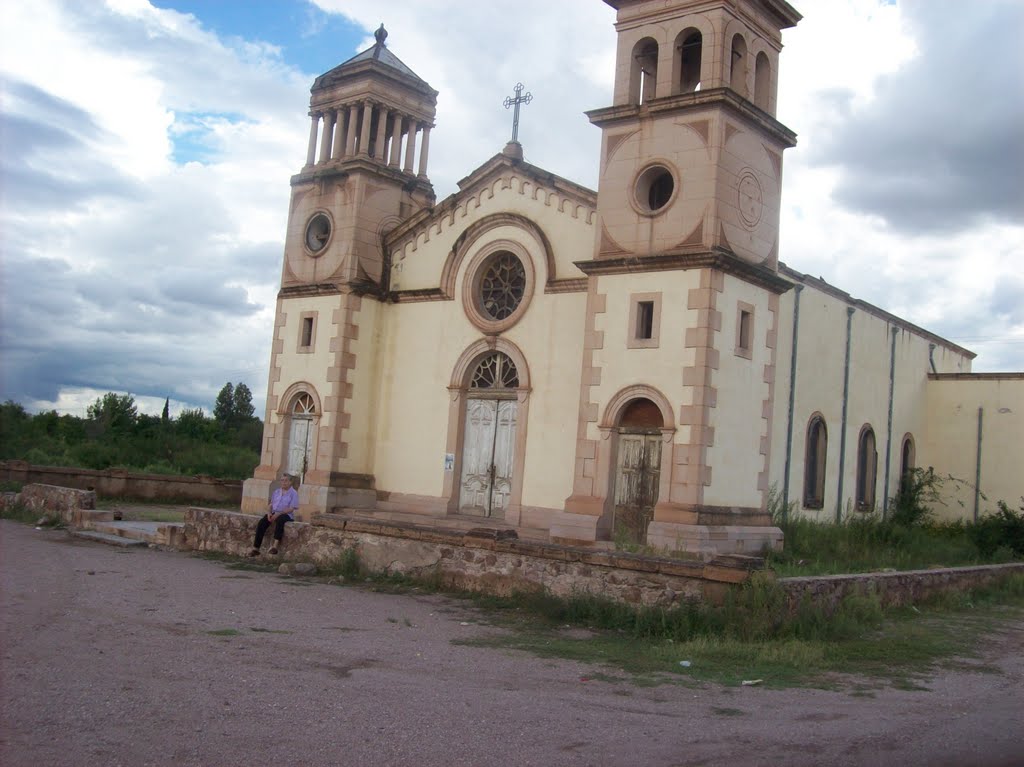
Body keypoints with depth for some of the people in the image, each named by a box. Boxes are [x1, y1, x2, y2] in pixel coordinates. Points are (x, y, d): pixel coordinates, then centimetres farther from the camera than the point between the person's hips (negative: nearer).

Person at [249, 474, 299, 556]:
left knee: (279, 520, -40)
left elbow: (291, 509, -10)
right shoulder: (276, 492, 18)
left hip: (286, 514, -5)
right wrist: (269, 512, -5)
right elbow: (271, 504, 18)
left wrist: (278, 514, -21)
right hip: (274, 513, 5)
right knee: (262, 522, -23)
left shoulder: (293, 493, -1)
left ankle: (275, 546, -48)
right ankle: (255, 548, -25)